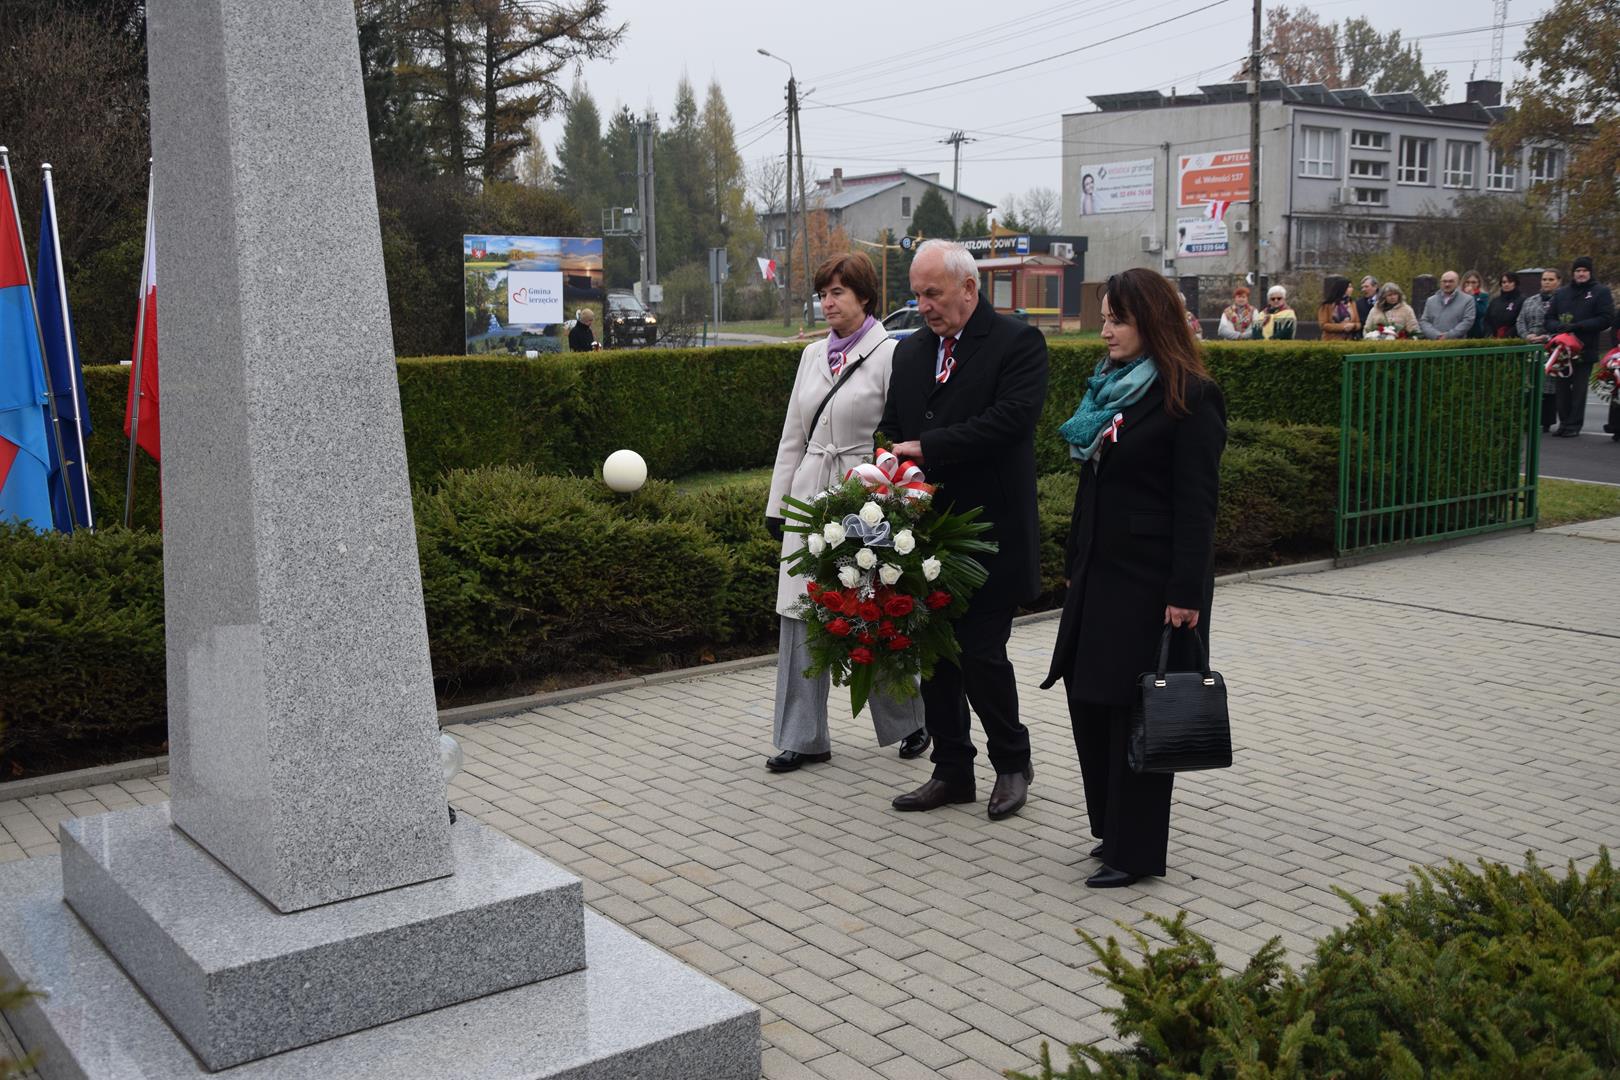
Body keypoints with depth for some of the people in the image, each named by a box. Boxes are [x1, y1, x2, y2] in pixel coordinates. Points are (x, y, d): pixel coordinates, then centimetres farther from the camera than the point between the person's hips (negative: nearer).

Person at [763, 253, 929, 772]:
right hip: (810, 498, 6)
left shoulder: (890, 355, -6)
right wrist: (777, 504, 13)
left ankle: (911, 721, 26)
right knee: (799, 617, 4)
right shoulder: (813, 355, 14)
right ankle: (804, 737, 13)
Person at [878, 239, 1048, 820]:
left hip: (989, 536, -6)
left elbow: (1010, 418, -20)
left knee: (982, 652, -5)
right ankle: (952, 771, 23)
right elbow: (892, 432, 17)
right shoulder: (909, 351, 13)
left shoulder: (1018, 342, -6)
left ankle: (1012, 761, 18)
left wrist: (926, 449, -18)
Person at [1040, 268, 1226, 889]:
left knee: (1136, 709, -1)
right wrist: (1074, 563, 15)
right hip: (1100, 573, 8)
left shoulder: (1189, 396, -11)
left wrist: (1186, 594, -19)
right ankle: (1112, 829, 26)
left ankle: (1136, 852, 11)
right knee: (1088, 698, 11)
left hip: (1152, 580, -8)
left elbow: (1196, 504, -15)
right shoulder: (1109, 386, 13)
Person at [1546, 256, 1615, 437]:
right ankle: (1564, 423, 12)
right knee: (1561, 388, 3)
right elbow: (1549, 318, 13)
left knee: (1579, 389, -1)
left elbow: (1606, 319, -6)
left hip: (1585, 349, -3)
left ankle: (1574, 425, 4)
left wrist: (1577, 327, -14)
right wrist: (1559, 327, -11)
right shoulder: (1561, 293, 14)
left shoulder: (1600, 292, 3)